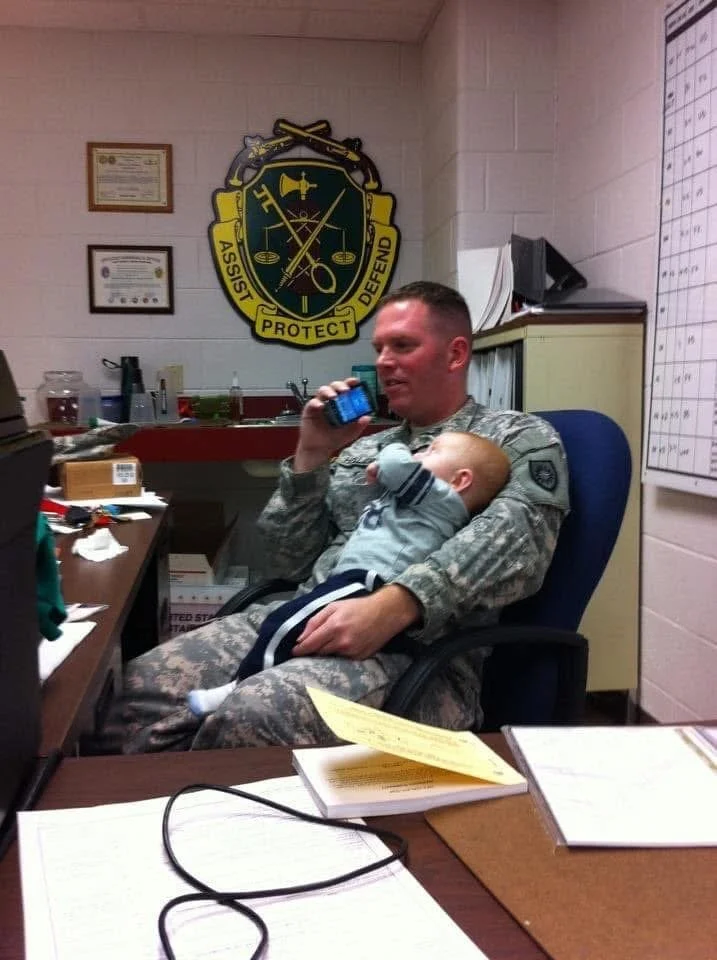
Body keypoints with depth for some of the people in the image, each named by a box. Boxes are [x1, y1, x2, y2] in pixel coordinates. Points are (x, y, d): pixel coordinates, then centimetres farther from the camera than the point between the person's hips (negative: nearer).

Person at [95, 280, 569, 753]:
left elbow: (515, 536, -15)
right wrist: (311, 456, 5)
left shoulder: (519, 437, 7)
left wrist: (393, 606, -29)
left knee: (250, 721, -33)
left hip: (416, 648, -5)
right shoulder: (362, 449, 24)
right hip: (306, 616, 6)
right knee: (136, 691, -17)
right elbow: (290, 564, 18)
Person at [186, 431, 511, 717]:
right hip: (353, 583, 11)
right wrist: (380, 470, 27)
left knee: (283, 623, -22)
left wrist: (393, 452, 13)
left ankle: (239, 690, -19)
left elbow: (396, 465, -11)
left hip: (367, 587, -11)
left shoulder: (443, 499, 2)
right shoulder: (421, 499, 35)